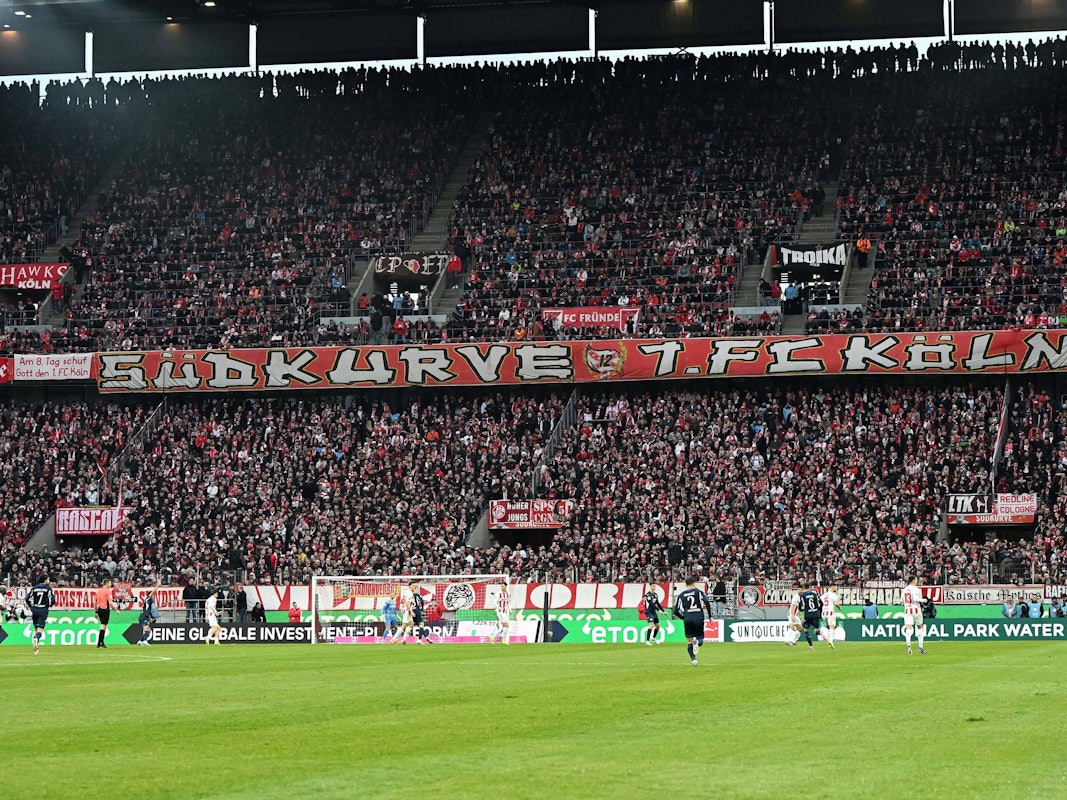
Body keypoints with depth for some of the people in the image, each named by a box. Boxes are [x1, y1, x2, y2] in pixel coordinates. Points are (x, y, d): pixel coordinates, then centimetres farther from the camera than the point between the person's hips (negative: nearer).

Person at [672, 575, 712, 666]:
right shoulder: (698, 592, 8)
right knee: (700, 640, 11)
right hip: (698, 617, -1)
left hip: (687, 619, 1)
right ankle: (697, 641, -26)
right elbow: (707, 602, -7)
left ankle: (693, 659, -6)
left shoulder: (681, 595, 12)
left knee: (689, 642, 14)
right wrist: (710, 616, 1)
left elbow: (676, 611, 11)